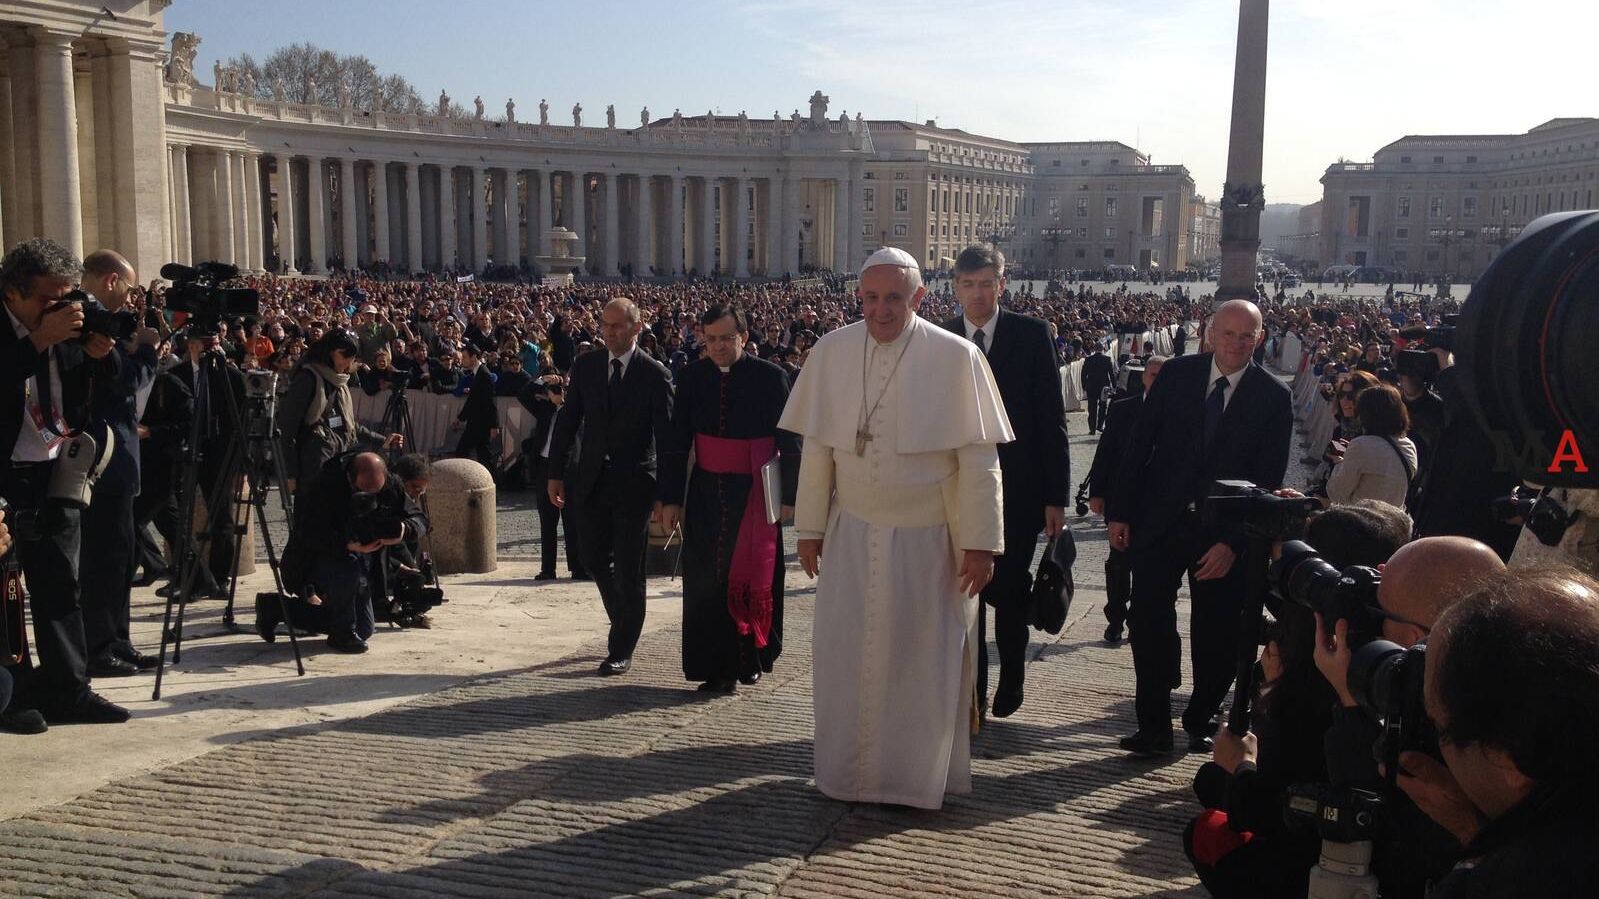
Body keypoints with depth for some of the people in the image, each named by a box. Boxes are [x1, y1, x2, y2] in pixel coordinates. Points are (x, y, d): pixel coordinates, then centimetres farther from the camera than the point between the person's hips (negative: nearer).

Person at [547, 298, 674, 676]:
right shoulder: (585, 365, 4)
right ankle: (623, 625, 37)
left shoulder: (654, 374, -7)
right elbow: (568, 420, 8)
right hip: (592, 481, 4)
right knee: (594, 559, 12)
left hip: (634, 484, -4)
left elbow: (666, 436, -7)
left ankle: (622, 651, 13)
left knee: (628, 570, 1)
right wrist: (556, 473, 5)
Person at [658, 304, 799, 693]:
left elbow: (790, 442, -2)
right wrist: (671, 498, 2)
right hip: (706, 493, 3)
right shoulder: (692, 378, 3)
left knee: (753, 579, 1)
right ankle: (716, 667, 10)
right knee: (707, 581, 2)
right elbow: (676, 443, 5)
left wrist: (789, 495, -5)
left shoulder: (770, 377, -5)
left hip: (754, 494, -2)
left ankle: (750, 658, 20)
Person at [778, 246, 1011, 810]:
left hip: (929, 538, -2)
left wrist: (979, 543, -11)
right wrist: (810, 527, 5)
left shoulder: (956, 357, -12)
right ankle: (849, 769, 27)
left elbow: (979, 457, -10)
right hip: (852, 534, 3)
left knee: (924, 658, 9)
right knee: (845, 654, 9)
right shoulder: (831, 352, -3)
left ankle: (920, 774, 27)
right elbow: (817, 448, 3)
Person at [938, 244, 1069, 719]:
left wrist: (1055, 496, -8)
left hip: (1017, 489, -2)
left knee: (1009, 592, 5)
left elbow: (1051, 418, -4)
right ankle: (971, 690, 20)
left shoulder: (1031, 334, -4)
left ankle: (1012, 678, 29)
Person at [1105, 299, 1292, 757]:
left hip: (1224, 532, -1)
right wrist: (1119, 511, -1)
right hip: (1159, 521, 1)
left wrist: (1233, 543, -13)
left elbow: (1268, 479, -7)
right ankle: (1154, 726, 10)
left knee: (1216, 634, 9)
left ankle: (1200, 720, 29)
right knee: (1148, 622, -2)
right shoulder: (1176, 374, -1)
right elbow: (1139, 445, 2)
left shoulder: (1273, 397, -5)